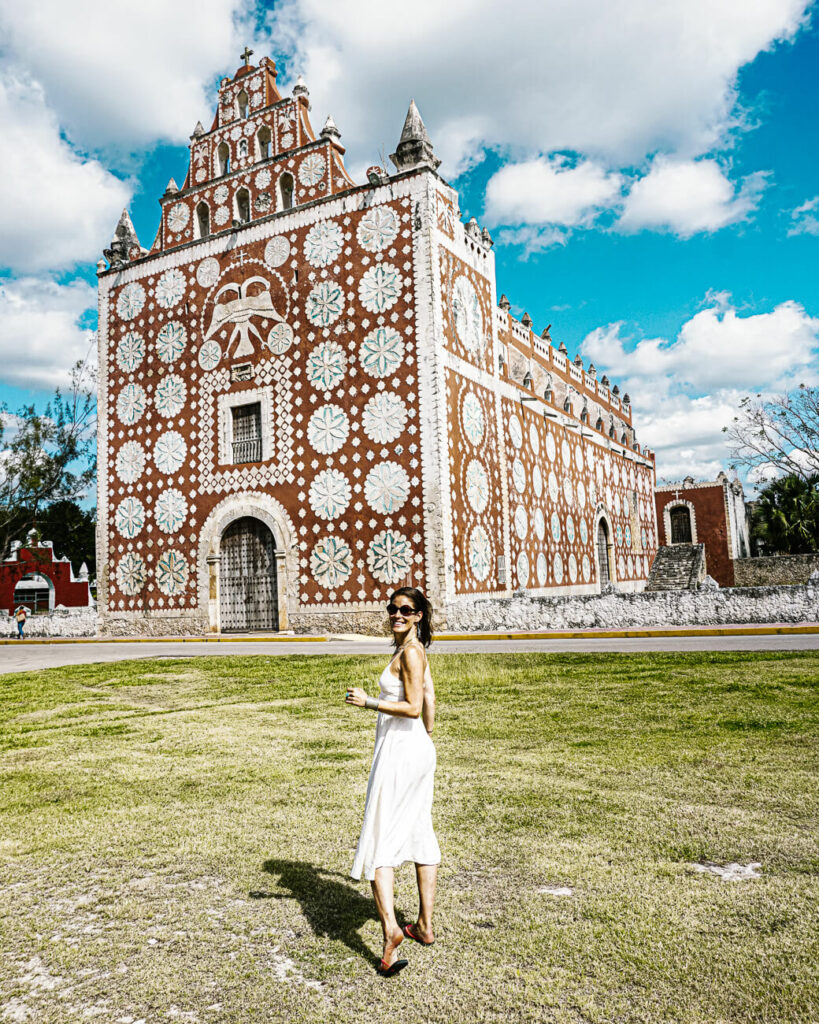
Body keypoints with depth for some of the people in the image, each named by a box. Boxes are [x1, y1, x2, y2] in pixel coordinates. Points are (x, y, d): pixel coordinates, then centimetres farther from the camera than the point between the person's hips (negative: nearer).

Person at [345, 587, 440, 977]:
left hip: (399, 754, -10)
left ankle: (390, 928, -11)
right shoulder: (414, 651, 12)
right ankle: (425, 925, 27)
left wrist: (368, 702, -18)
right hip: (418, 752, 10)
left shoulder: (409, 652, -16)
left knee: (378, 840, -5)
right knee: (420, 835, 16)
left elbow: (413, 708, -21)